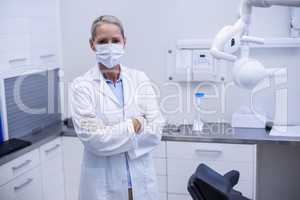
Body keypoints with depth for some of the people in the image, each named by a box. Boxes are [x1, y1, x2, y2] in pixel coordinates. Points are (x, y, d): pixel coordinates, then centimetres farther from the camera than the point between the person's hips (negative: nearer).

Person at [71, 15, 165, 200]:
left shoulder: (140, 79, -1)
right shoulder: (82, 85, -8)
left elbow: (155, 132, -8)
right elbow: (93, 139, -17)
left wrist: (112, 136, -14)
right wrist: (136, 125, -13)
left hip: (141, 181, 2)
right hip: (103, 184, -2)